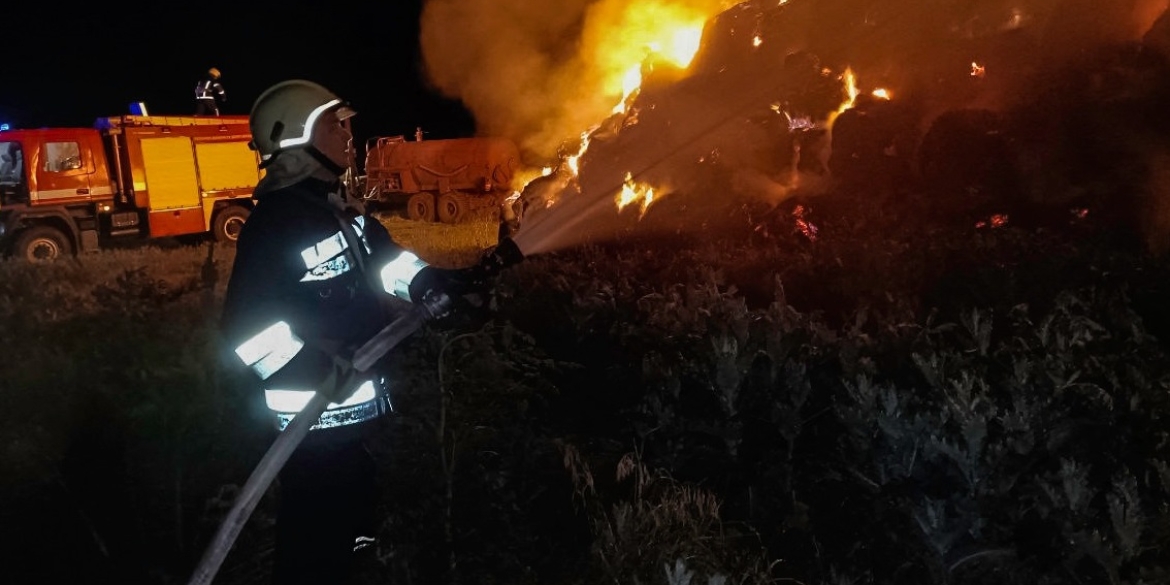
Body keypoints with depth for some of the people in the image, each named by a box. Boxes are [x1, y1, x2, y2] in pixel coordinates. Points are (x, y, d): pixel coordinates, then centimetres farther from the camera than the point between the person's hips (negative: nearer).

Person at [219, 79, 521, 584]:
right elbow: (246, 328, -26)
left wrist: (444, 284, 10)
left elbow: (385, 259, 21)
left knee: (350, 522, 25)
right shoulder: (274, 223, -21)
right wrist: (316, 371, -31)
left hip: (349, 410, 10)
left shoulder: (336, 208, 8)